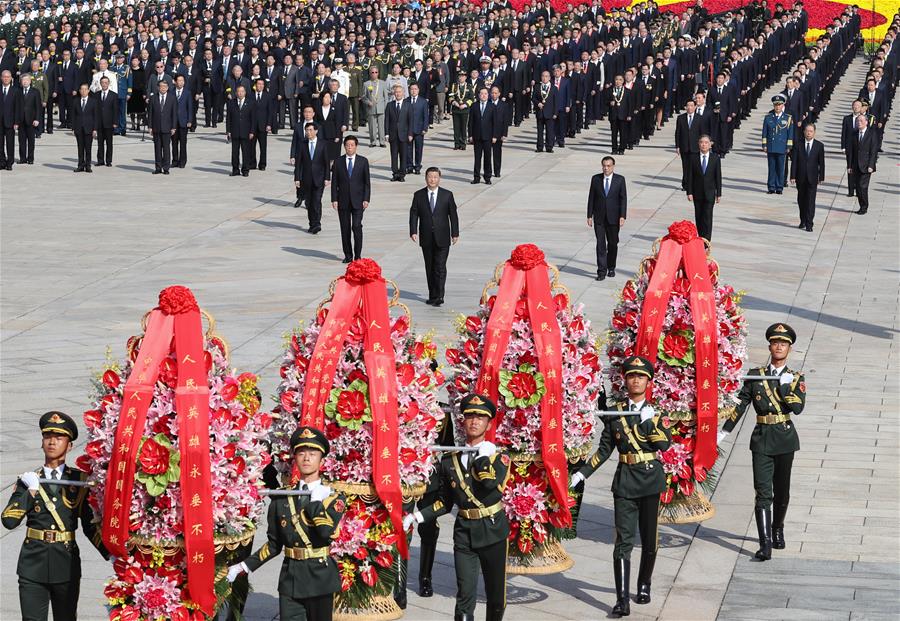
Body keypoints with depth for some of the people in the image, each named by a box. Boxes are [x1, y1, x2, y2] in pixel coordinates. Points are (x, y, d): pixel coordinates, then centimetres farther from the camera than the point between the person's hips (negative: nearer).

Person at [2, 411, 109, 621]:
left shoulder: (79, 480, 5)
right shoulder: (28, 480, 5)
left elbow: (90, 524, 7)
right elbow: (9, 521, -6)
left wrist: (110, 555, -3)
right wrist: (30, 490, -13)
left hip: (67, 565, 0)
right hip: (33, 566, 0)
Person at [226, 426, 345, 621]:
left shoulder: (334, 498, -1)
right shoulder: (281, 499, 7)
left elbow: (326, 531, -22)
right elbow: (274, 544, 11)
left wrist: (316, 499, -12)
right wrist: (245, 566, 4)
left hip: (320, 577, -2)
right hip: (290, 578, 2)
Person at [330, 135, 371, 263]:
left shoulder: (363, 161, 3)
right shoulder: (338, 162, 5)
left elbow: (367, 182, 3)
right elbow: (334, 182, 5)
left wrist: (366, 199, -5)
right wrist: (334, 199, -3)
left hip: (358, 201, -1)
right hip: (343, 201, 1)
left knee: (357, 227, -10)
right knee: (345, 229, 4)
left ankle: (358, 255, -3)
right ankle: (348, 255, 13)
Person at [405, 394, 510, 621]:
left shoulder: (499, 457, -3)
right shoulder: (449, 461, 4)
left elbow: (491, 483, -26)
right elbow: (445, 502, 12)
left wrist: (484, 454, -17)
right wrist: (417, 516, 2)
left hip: (493, 532, -1)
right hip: (464, 533, 1)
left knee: (496, 593, 10)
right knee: (465, 595, -8)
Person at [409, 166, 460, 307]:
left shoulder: (447, 195, 2)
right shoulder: (418, 195, 4)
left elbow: (453, 215, 4)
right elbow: (414, 214, 2)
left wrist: (455, 233, 2)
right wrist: (413, 231, -9)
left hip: (442, 238, -2)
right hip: (426, 238, 2)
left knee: (440, 267, -9)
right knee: (429, 268, 8)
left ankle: (439, 297, -9)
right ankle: (432, 296, 15)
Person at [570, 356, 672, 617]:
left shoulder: (656, 411, 2)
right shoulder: (614, 412, 4)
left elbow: (665, 443, -12)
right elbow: (605, 449, 10)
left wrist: (649, 420, -20)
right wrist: (583, 473, 5)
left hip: (651, 479, 0)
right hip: (625, 481, 0)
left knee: (649, 539, 10)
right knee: (624, 541, -8)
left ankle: (644, 586, 31)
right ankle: (623, 600, -12)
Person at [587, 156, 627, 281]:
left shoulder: (620, 179, -1)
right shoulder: (596, 179, 2)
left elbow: (623, 199, -2)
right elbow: (591, 198, 5)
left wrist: (622, 216, -10)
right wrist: (590, 216, 1)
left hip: (613, 218, 0)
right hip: (599, 218, 0)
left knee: (613, 243, 10)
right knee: (600, 244, -6)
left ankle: (611, 268, 27)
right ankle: (601, 271, -7)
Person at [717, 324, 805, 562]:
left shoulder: (796, 378, 3)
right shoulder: (755, 375, 4)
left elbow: (798, 407, -11)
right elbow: (740, 405, 8)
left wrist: (785, 385, -16)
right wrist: (724, 432, 8)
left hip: (785, 438, 1)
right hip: (762, 439, -1)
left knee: (782, 491, 12)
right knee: (763, 493, -9)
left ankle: (777, 530, 36)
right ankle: (765, 544, -14)